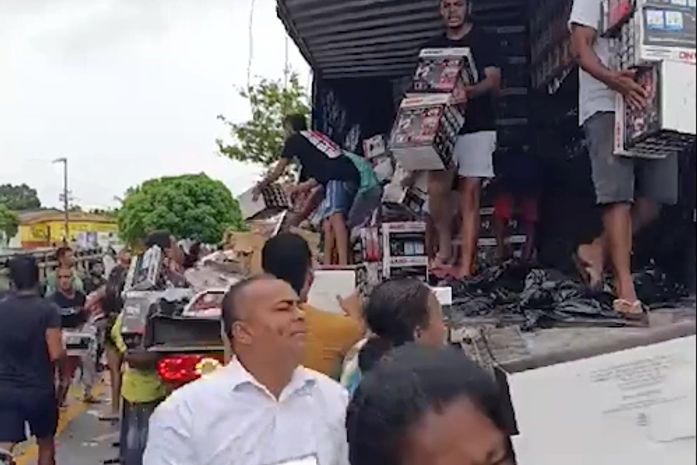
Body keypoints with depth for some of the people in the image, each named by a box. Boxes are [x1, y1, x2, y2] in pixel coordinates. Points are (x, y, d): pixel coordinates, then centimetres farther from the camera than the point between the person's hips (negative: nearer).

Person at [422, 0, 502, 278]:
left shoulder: (485, 41, 8)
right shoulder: (431, 47, 19)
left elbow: (494, 82, -5)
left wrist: (469, 91, -26)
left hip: (477, 127, -2)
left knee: (470, 192, -8)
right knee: (437, 187, -17)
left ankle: (466, 265, -9)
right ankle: (445, 245, 3)